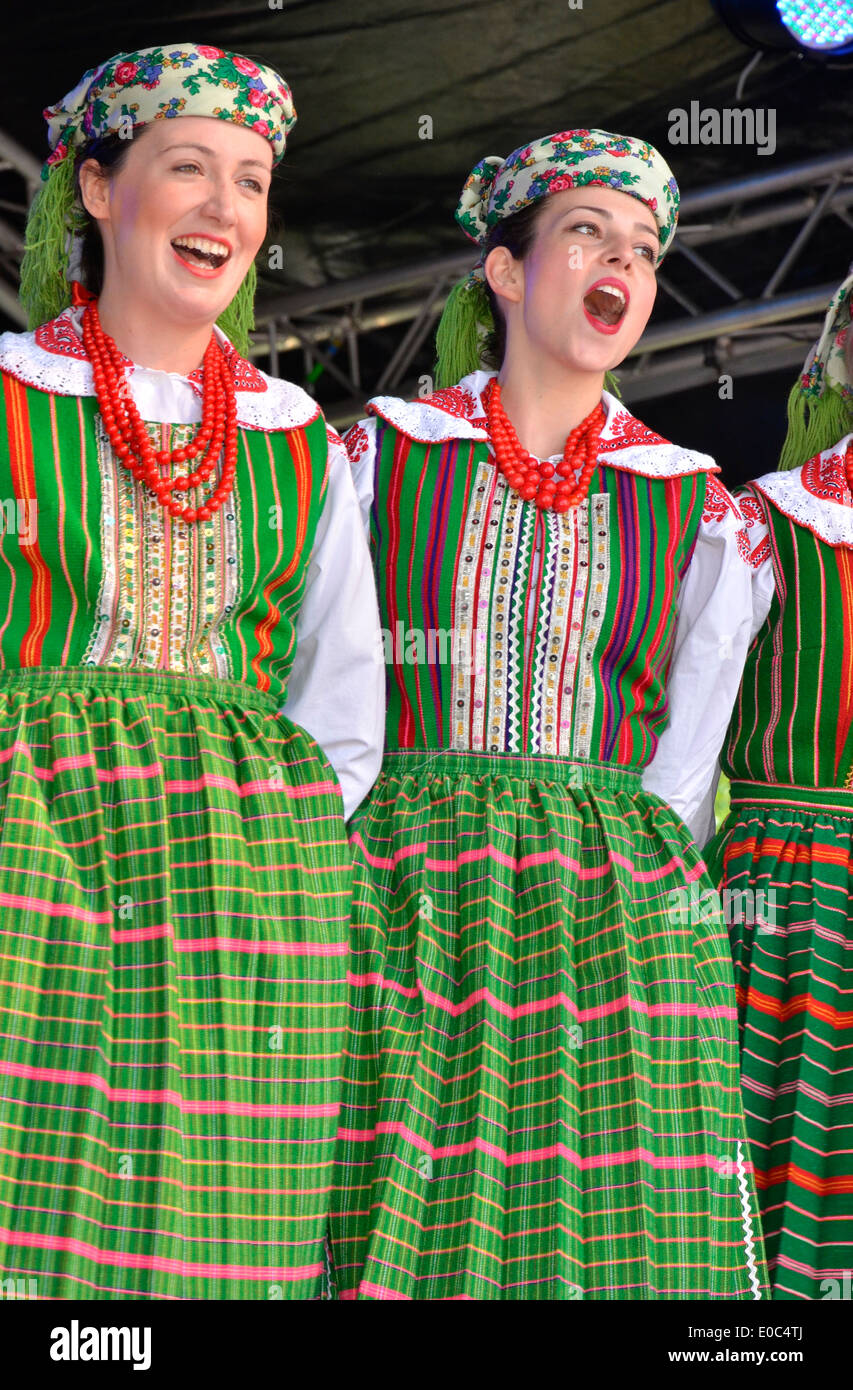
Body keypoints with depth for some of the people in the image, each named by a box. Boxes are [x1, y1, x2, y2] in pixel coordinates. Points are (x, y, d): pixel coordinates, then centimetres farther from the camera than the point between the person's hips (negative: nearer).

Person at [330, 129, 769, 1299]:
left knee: (616, 1239, -6)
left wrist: (603, 872, -5)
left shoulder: (694, 508, 11)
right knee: (392, 1223, -8)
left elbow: (689, 748, 6)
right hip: (402, 903, -1)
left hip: (616, 915, 1)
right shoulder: (380, 456, 8)